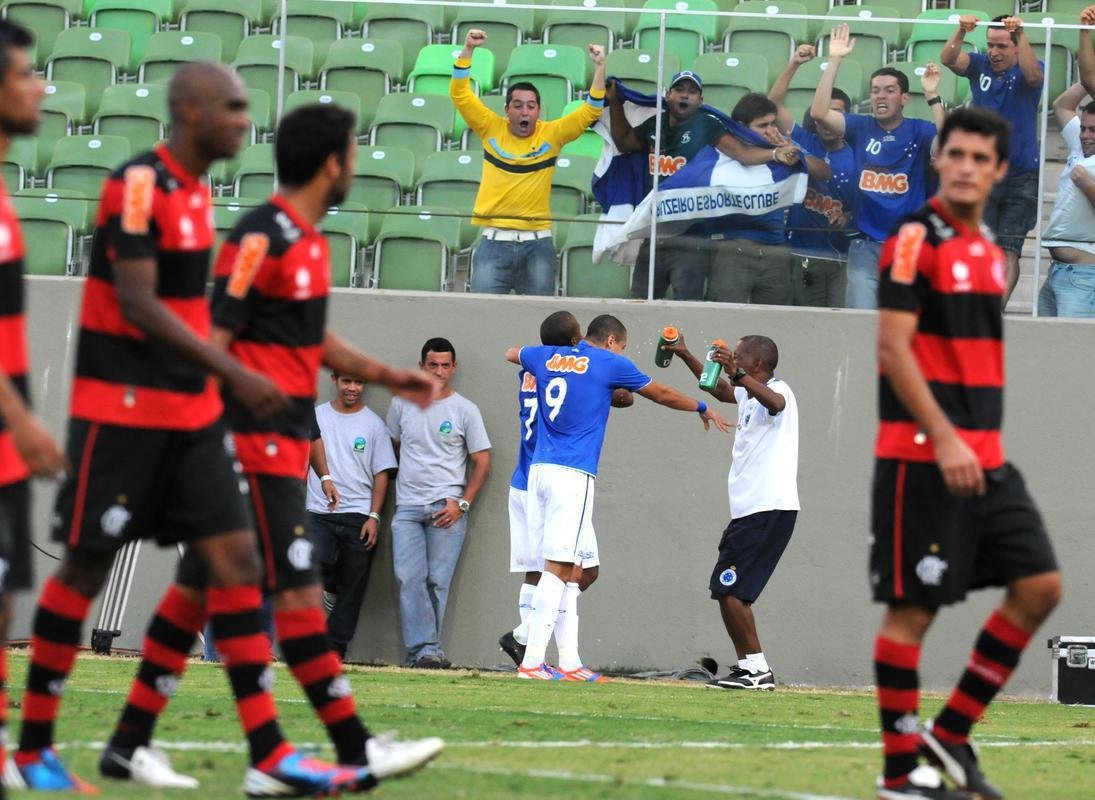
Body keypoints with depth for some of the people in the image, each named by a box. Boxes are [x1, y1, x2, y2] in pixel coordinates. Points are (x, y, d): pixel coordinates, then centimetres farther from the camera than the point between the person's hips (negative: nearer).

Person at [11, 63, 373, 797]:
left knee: (236, 559, 0)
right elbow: (137, 304, -22)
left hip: (190, 412, 8)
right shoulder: (139, 185, -15)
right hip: (121, 408, -8)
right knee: (86, 567, 0)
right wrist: (234, 372, -24)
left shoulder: (195, 190, 12)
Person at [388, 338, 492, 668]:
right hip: (407, 507, 2)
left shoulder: (465, 410, 4)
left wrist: (462, 504, -6)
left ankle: (421, 651, -3)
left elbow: (482, 461, 5)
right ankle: (426, 649, -14)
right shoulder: (401, 404, 11)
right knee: (409, 579, -11)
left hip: (447, 507, -2)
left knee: (438, 580, -6)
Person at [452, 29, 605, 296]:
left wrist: (599, 68, -9)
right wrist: (468, 50, -8)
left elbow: (590, 111, 1)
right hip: (495, 241, 0)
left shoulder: (551, 134, 4)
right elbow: (460, 94, 1)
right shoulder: (492, 129, 4)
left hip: (537, 243, 0)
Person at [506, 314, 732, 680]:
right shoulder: (609, 363, 1)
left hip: (539, 471, 7)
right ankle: (532, 661, -16)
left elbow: (511, 353, 39)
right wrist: (703, 409, 29)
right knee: (558, 567, -9)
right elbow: (661, 394, 13)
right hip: (573, 475, -7)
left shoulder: (548, 358, 16)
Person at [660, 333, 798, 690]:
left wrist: (738, 375, -50)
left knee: (728, 588, -14)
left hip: (769, 509, -10)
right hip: (749, 510, 10)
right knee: (725, 590, 11)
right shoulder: (747, 394, 19)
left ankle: (758, 668, -11)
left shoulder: (777, 390, -10)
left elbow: (774, 402, -36)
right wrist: (685, 355, 37)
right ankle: (748, 667, 14)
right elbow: (720, 389, 40)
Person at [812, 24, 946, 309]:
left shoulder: (919, 131, 1)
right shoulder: (861, 128, 5)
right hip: (867, 244, 1)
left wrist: (933, 96, -27)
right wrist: (835, 61, -11)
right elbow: (819, 112, -7)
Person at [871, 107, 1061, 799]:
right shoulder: (916, 240, -10)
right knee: (912, 607, -4)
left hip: (985, 458, 8)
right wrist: (944, 439, -22)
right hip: (920, 457, -8)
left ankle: (951, 735, 10)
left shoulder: (990, 253, 15)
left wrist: (984, 442, 18)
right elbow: (894, 346, -16)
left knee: (1040, 585, 2)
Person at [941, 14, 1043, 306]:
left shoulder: (1026, 71, -1)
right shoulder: (980, 65, 5)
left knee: (1009, 252, -4)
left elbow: (1032, 74, -24)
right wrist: (961, 31, -30)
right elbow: (948, 59, -11)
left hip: (1021, 177, -2)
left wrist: (1021, 34, -36)